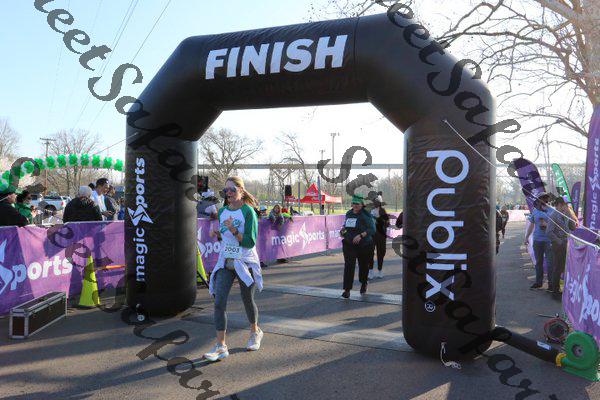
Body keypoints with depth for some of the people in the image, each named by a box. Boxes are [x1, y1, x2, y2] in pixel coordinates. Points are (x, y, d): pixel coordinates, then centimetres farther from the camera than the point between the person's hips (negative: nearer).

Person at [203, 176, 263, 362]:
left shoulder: (248, 212, -12)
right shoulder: (222, 212, 6)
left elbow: (250, 242, -17)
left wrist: (233, 230, -28)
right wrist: (217, 234, -3)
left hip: (245, 263, -4)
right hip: (225, 263, 5)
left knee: (248, 301, 11)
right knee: (219, 302, -8)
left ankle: (255, 332, 39)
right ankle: (221, 346, -2)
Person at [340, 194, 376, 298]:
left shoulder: (366, 215, -11)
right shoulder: (349, 213, 7)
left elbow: (372, 230, -18)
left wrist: (361, 235, -30)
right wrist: (343, 229, 4)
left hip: (364, 245, -3)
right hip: (349, 244, 3)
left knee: (363, 265, 15)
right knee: (349, 266, -10)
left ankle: (363, 284, 43)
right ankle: (347, 290, -8)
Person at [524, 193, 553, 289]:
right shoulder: (535, 211, 10)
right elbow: (531, 225, 18)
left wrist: (547, 224, -18)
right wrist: (527, 237, 18)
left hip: (548, 240, -3)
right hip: (537, 240, 4)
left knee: (550, 261, -4)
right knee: (538, 262, 10)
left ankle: (551, 282, 5)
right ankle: (538, 282, 20)